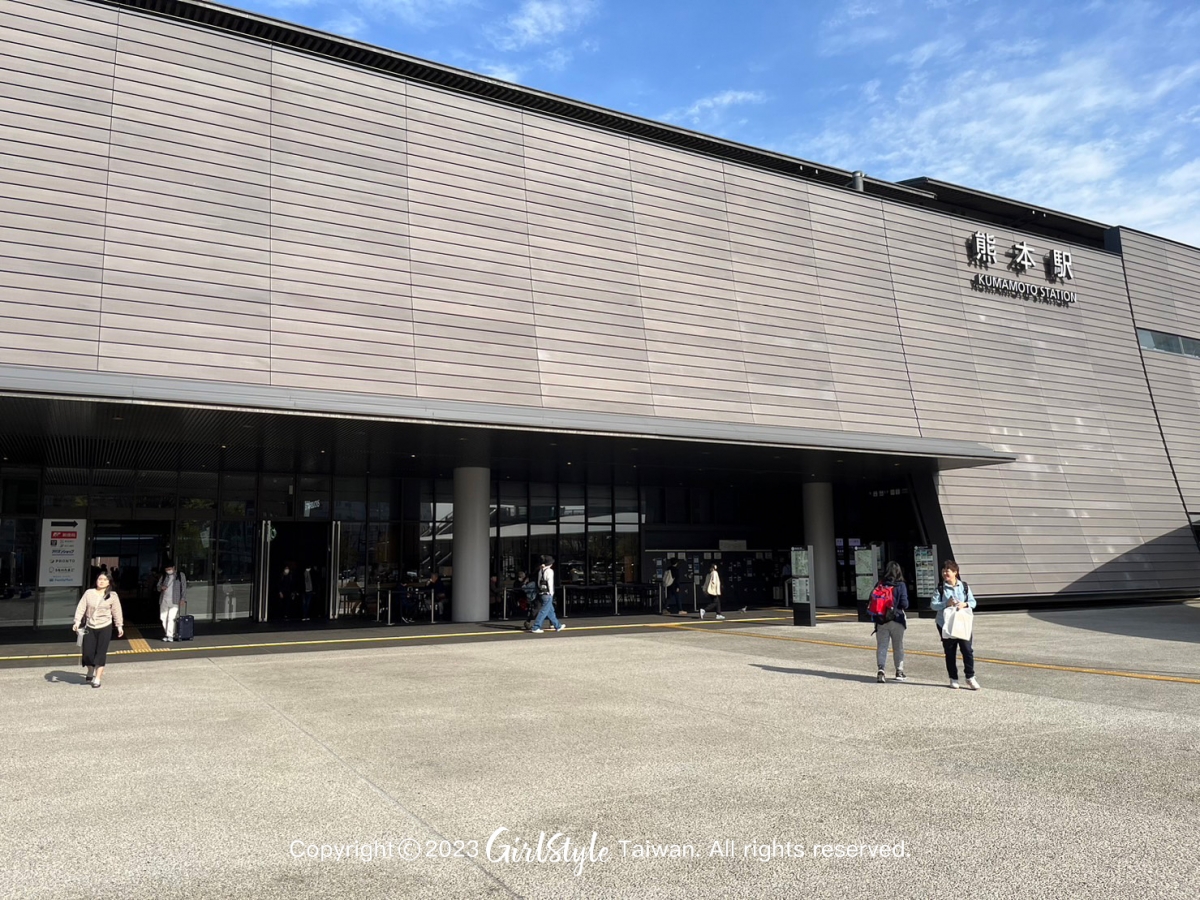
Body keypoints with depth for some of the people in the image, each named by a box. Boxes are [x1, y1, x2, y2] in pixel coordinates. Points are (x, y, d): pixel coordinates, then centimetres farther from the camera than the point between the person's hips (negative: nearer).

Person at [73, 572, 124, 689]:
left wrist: (119, 626, 4)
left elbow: (117, 612, 3)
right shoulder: (89, 593, 1)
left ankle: (97, 679, 4)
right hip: (89, 627, 2)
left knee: (101, 653, -2)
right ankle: (90, 672, 30)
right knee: (87, 652, 1)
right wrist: (77, 622, -13)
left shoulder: (112, 596, -1)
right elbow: (81, 608, -2)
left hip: (105, 627, -2)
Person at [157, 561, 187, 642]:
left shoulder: (180, 575, 6)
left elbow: (184, 587, 3)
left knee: (171, 618, -13)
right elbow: (158, 586, 19)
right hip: (163, 600, 4)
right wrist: (161, 588, -6)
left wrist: (183, 598, -7)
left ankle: (170, 635, -13)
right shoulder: (164, 576, 15)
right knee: (163, 618, 4)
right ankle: (166, 634, 15)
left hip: (174, 601, -4)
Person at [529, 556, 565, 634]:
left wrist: (540, 590, 16)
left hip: (542, 593, 9)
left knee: (550, 610, 16)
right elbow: (550, 583, -15)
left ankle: (558, 626, 27)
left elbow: (539, 582, 12)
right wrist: (551, 593, -8)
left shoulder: (540, 570, 11)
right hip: (548, 593, -9)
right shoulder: (549, 571, -13)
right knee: (544, 611, -5)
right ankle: (535, 628, -6)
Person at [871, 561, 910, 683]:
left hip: (881, 620, 1)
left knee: (881, 646, 4)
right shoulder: (901, 585, -7)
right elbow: (904, 604, -11)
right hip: (897, 620, -1)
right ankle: (899, 671, 20)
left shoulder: (880, 585, -1)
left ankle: (881, 669, -12)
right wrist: (897, 606, 10)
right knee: (898, 647, 13)